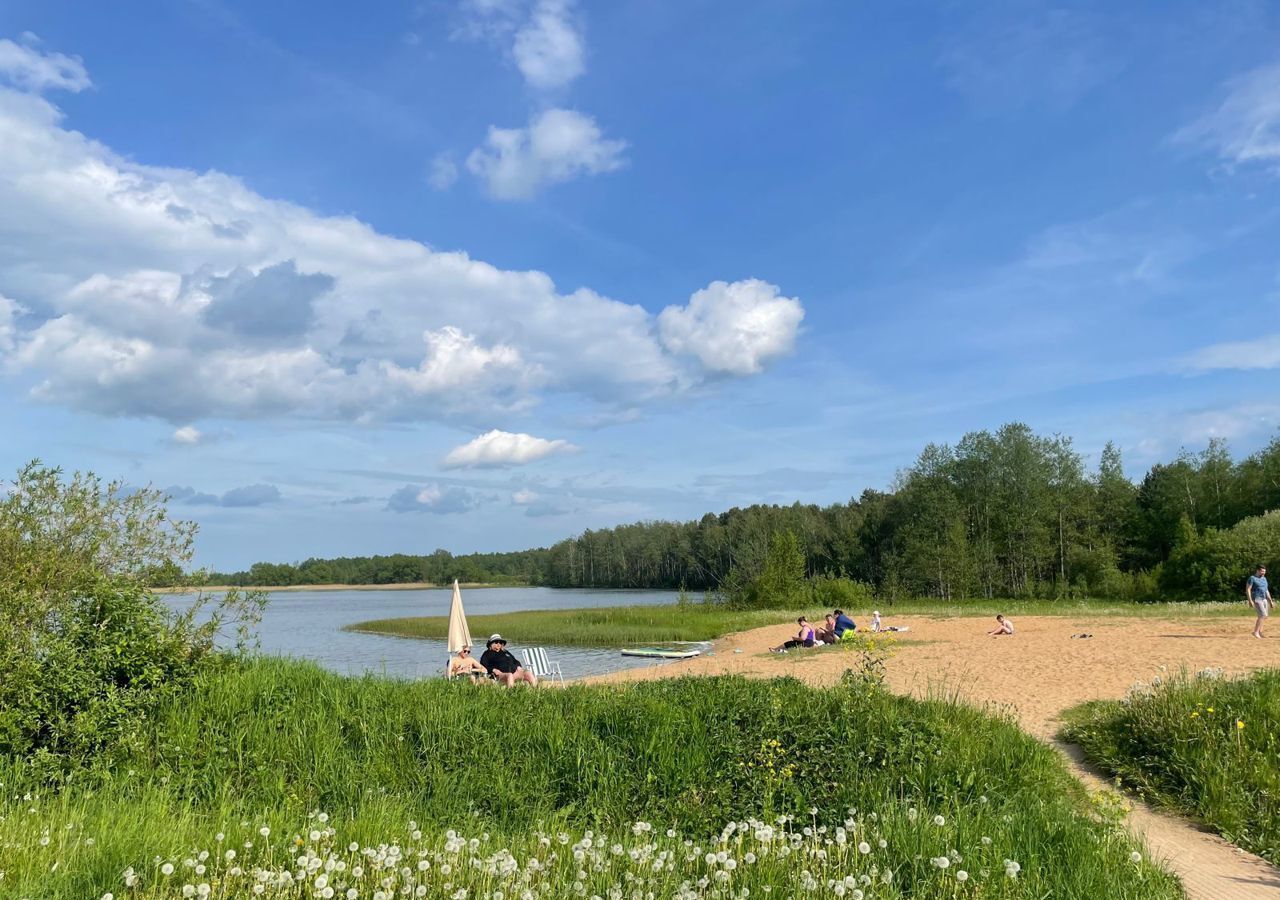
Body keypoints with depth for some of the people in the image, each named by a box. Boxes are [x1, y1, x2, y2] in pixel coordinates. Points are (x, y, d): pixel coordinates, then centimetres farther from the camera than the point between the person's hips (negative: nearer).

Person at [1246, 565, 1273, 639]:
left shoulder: (1264, 579, 16)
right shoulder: (1252, 578, -8)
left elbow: (1266, 591, 22)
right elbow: (1247, 589, -13)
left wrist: (1270, 601, 17)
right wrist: (1250, 601, -21)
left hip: (1264, 599, 8)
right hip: (1256, 600, -8)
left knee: (1264, 616, 5)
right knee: (1263, 615, -17)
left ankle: (1260, 632, 13)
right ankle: (1255, 632, -12)